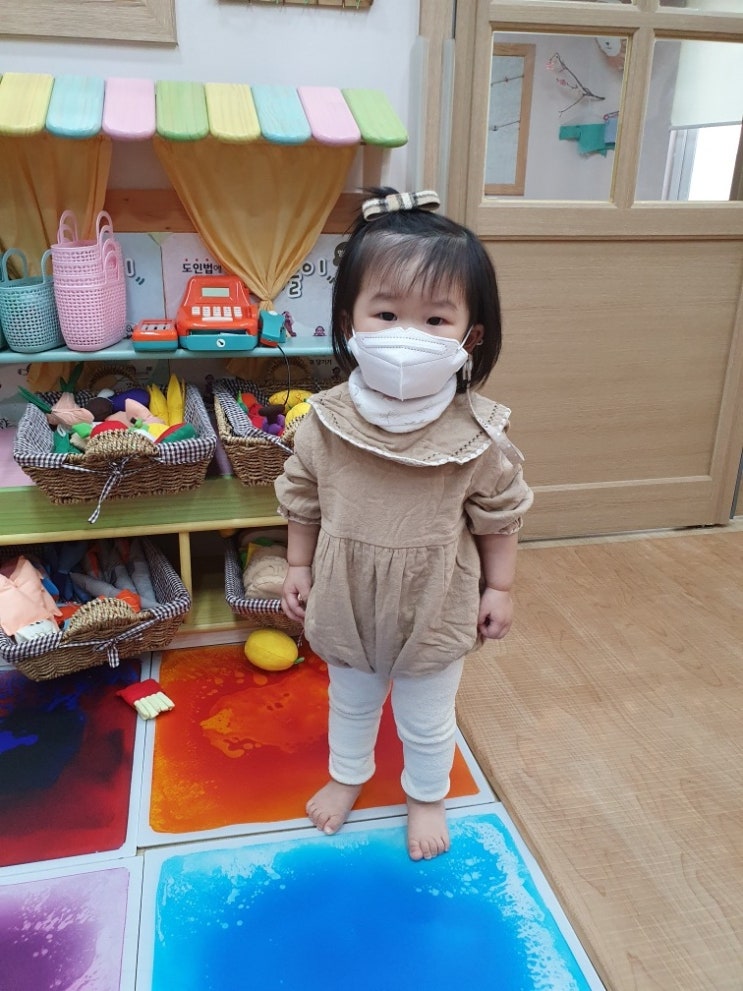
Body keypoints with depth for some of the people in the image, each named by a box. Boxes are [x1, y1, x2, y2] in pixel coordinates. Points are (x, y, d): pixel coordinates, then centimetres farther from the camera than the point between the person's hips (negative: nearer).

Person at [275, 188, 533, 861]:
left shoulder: (476, 435, -24)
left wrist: (499, 588, -1)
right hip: (346, 600, 2)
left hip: (436, 606, -2)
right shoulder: (325, 421, -19)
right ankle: (347, 775, 57)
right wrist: (299, 569, 3)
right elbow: (302, 501, -3)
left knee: (427, 719, 22)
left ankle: (427, 796, 51)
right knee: (350, 700, 28)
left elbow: (500, 516, -9)